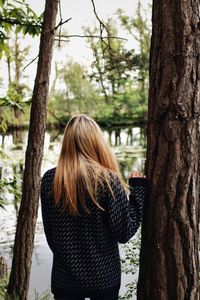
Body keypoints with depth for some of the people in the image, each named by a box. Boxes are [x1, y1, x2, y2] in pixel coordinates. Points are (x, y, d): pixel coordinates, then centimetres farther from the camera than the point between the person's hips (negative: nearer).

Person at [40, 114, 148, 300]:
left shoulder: (49, 180, -9)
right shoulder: (108, 180, -18)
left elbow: (49, 232, 2)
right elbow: (124, 233, -14)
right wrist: (139, 190, -6)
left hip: (65, 276, 2)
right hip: (104, 276, -1)